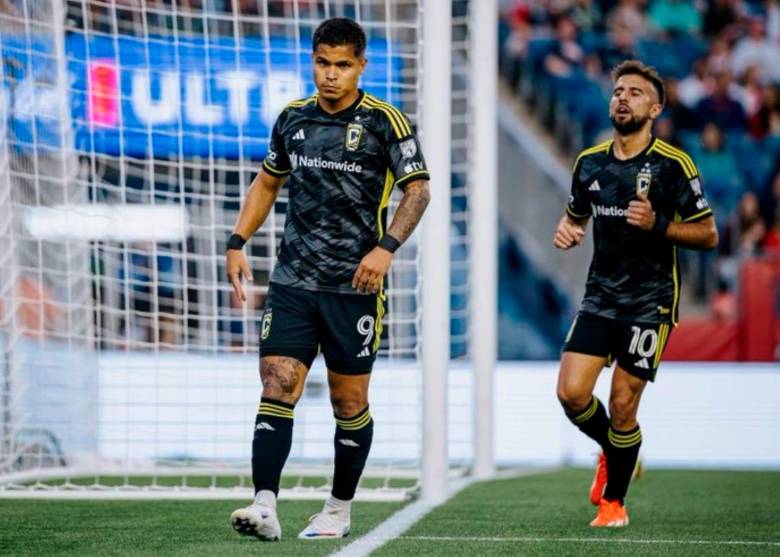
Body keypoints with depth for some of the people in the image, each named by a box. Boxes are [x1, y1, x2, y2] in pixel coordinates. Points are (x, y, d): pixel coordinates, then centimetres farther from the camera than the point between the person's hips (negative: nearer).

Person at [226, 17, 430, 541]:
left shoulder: (385, 121, -5)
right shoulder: (293, 117, 9)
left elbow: (418, 189, -9)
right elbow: (267, 182, 22)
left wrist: (386, 247, -23)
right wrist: (238, 243, 12)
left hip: (354, 284, -3)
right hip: (292, 281, 3)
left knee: (350, 401, 6)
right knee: (277, 387, -10)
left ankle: (340, 510, 20)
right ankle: (265, 507, -17)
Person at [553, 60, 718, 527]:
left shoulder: (673, 165, -7)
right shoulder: (590, 162, 7)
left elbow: (708, 235, -5)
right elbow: (577, 215, 24)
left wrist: (657, 225, -20)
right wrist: (566, 231, 1)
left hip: (650, 301, -4)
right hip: (600, 296, 4)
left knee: (622, 405, -5)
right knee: (572, 392, -9)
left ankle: (614, 500, 16)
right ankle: (613, 452, 23)